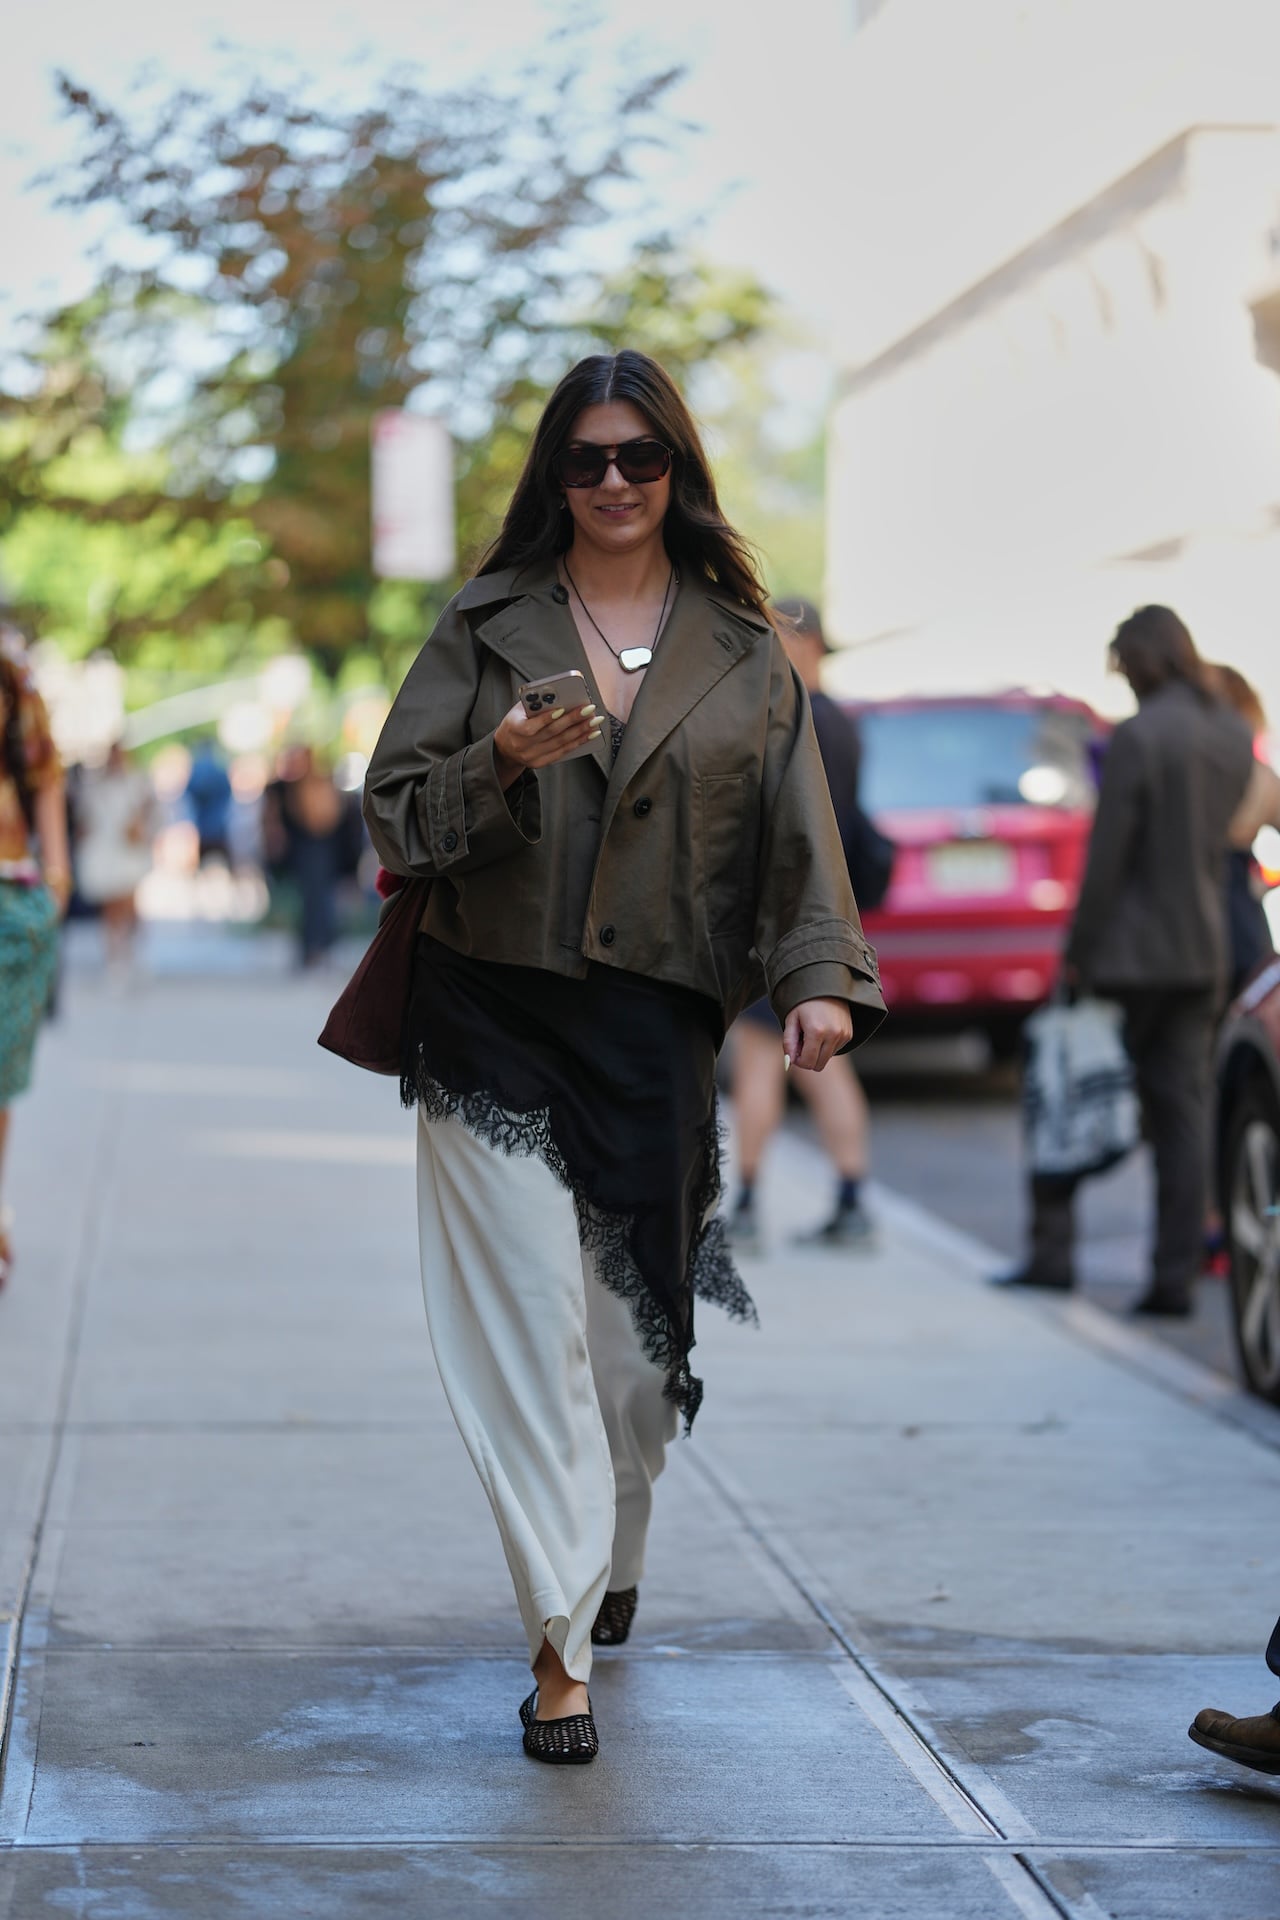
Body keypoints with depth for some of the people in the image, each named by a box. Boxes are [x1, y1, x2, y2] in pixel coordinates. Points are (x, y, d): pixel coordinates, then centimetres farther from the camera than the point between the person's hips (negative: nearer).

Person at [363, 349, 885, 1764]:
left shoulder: (742, 652, 9)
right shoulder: (486, 627, 6)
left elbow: (799, 829, 5)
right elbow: (392, 809, 2)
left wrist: (821, 977, -10)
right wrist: (502, 764, -16)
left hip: (656, 1030, 1)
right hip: (492, 1021, -1)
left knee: (635, 1325, 6)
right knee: (532, 1318, -8)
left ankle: (610, 1571, 33)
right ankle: (561, 1649, -7)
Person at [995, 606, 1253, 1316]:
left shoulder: (1138, 736, -15)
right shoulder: (1234, 735, 7)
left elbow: (1107, 856, -14)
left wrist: (1076, 952, -8)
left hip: (1131, 951, -6)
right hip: (1203, 951, 6)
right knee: (1184, 1112, 5)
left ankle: (1053, 1251, 8)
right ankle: (1175, 1275, 4)